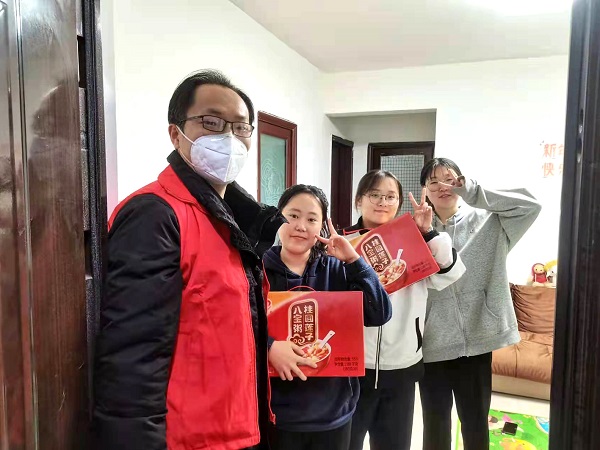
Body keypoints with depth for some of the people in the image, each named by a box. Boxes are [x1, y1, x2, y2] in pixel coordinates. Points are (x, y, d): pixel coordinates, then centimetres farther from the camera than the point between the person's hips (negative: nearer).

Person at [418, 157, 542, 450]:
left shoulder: (487, 222, 1)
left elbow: (530, 205, -14)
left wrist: (473, 191, -15)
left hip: (475, 339, -1)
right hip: (432, 341, 1)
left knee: (476, 421, 16)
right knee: (435, 421, 18)